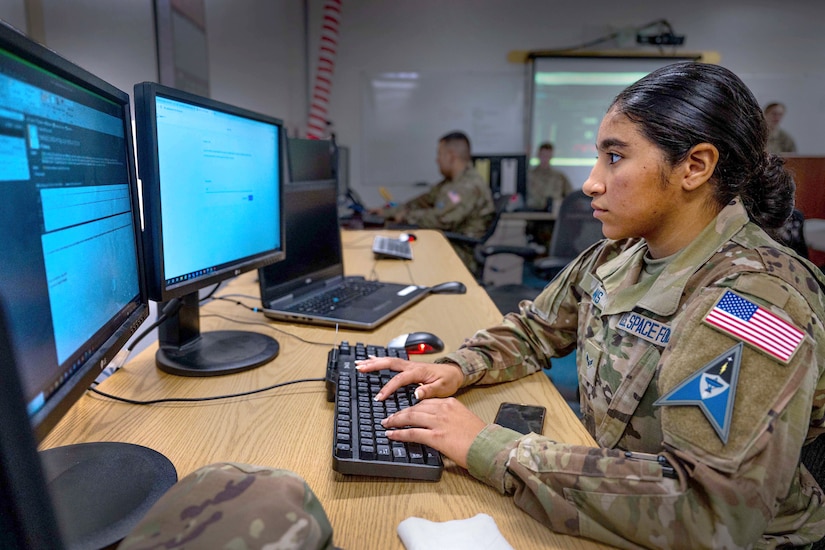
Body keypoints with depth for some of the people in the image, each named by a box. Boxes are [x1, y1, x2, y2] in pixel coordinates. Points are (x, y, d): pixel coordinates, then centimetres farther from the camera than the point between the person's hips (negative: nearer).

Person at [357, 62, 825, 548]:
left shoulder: (754, 299, -25)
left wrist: (491, 449, -31)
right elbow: (534, 330, 9)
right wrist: (456, 370, -9)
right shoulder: (618, 256, -3)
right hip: (608, 504, 5)